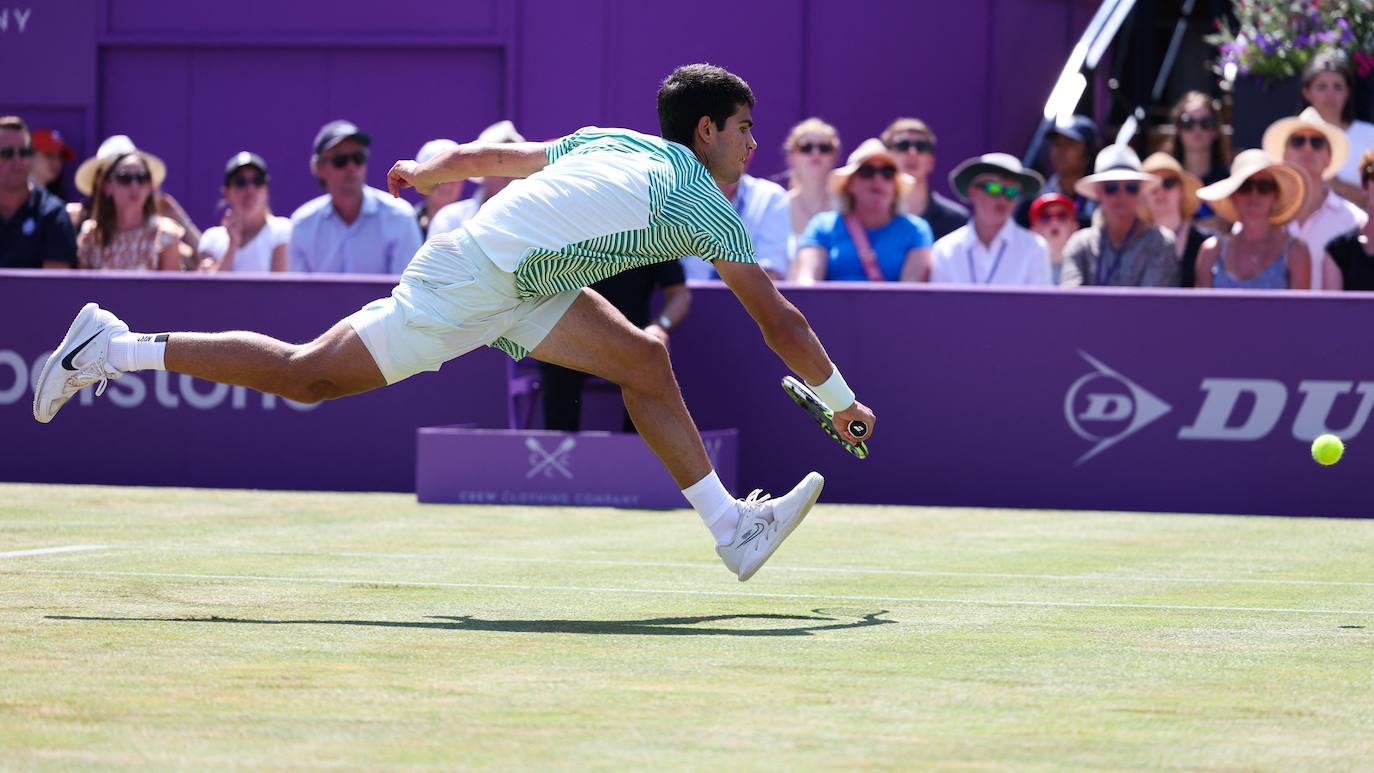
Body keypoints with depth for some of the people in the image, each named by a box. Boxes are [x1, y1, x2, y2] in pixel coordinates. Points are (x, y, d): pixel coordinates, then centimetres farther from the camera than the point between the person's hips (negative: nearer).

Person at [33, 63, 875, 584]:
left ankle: (732, 529, 7)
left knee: (645, 360, 6)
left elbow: (484, 154, 22)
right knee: (305, 375, -4)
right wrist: (844, 402, 9)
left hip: (517, 285, 9)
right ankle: (117, 348, 2)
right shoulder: (705, 206, -8)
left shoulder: (611, 143, 13)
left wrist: (426, 173, 41)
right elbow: (781, 323, -3)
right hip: (472, 282, -9)